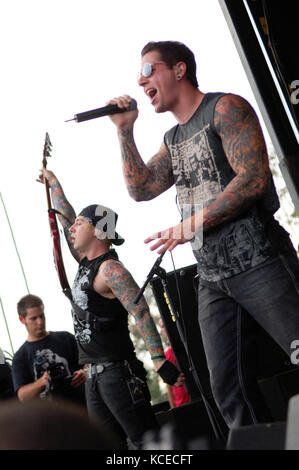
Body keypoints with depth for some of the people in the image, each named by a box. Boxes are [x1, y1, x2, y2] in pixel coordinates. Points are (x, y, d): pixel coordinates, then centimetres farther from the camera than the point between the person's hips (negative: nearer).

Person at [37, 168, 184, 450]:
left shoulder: (109, 269, -13)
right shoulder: (86, 263, 13)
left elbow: (140, 312, -22)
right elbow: (66, 219, 26)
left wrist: (160, 360, -29)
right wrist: (53, 184, 35)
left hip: (118, 371, -9)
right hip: (94, 374, 9)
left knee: (144, 441, -9)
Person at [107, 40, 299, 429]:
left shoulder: (224, 108, -2)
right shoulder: (173, 140, 22)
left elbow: (253, 178, -14)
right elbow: (141, 189, 15)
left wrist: (190, 226, -15)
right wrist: (125, 130, 10)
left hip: (257, 261, -7)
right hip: (212, 277, 7)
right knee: (229, 387, 4)